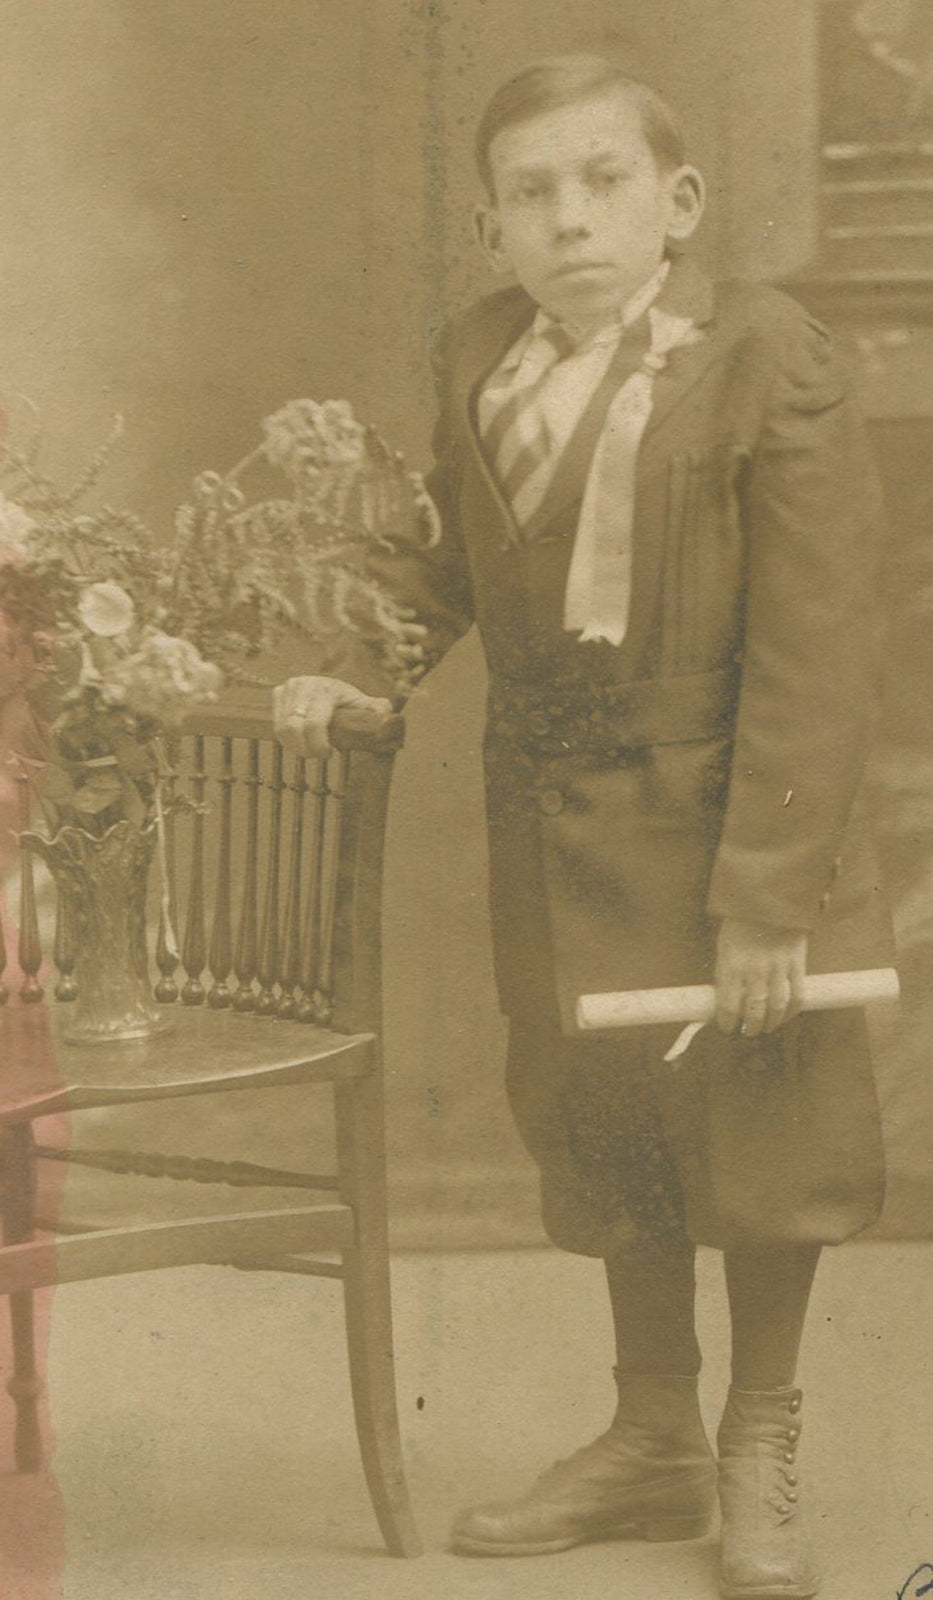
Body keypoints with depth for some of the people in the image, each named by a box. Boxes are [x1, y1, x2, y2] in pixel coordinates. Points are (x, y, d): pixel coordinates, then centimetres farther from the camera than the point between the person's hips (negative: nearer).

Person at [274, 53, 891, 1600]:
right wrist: (353, 664, -3)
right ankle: (653, 1438, 35)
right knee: (603, 1127, 16)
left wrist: (767, 892, -21)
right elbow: (449, 555, 16)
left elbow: (813, 649, -19)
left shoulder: (769, 360, -18)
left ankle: (761, 1449, 28)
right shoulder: (474, 361, -1)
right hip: (558, 821, 5)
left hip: (734, 811, -5)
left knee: (762, 1119, 7)